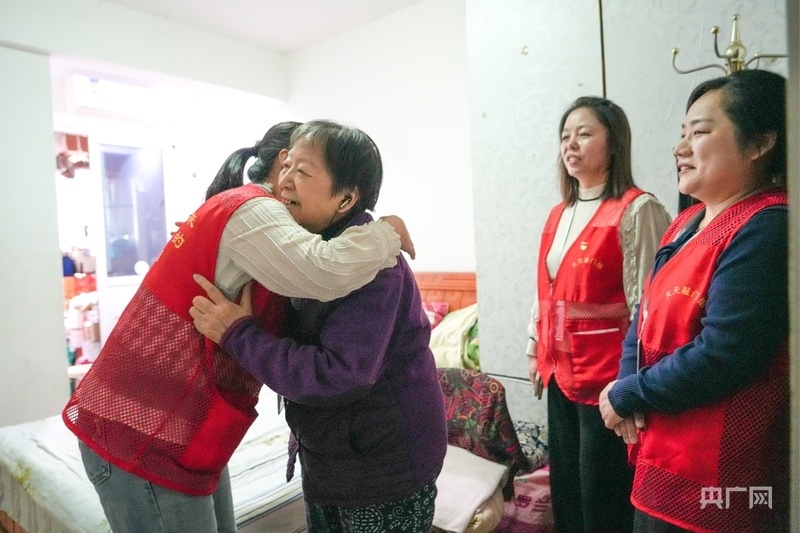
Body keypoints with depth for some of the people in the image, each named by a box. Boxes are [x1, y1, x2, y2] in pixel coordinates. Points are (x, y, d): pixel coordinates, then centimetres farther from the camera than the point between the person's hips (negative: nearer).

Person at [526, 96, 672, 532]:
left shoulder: (636, 210, -13)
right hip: (561, 373, 7)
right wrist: (536, 349, 16)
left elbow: (644, 301, -16)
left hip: (607, 375, -7)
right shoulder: (559, 215, 11)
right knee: (565, 494, 20)